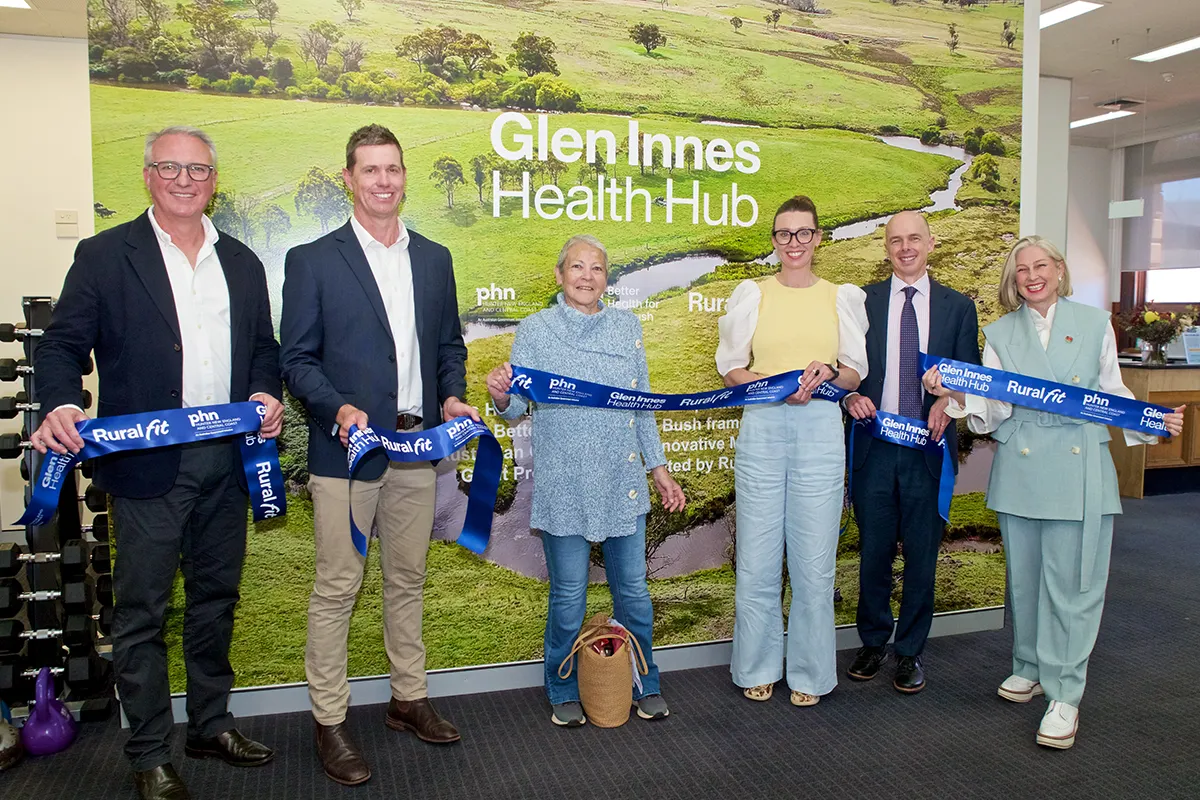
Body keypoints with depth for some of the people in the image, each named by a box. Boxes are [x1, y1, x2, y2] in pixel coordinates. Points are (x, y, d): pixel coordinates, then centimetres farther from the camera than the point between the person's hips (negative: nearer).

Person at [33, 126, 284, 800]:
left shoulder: (242, 262, 12)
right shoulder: (105, 256, -1)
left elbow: (265, 348, 16)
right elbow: (64, 344, -3)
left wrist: (267, 394, -4)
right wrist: (61, 404, -23)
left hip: (226, 460, 4)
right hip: (146, 464, -4)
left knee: (216, 599, 16)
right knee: (143, 612, 4)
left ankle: (211, 724, 32)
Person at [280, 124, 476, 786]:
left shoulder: (434, 259, 11)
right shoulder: (312, 260, -2)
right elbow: (296, 358, -4)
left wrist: (452, 398, -3)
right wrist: (339, 409, -20)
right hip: (346, 451, -4)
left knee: (408, 580, 15)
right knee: (336, 588, 2)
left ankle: (408, 699, 30)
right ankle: (329, 720, 16)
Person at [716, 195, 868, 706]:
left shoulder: (843, 297, 11)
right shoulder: (751, 294, 8)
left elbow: (857, 374, 11)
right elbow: (730, 368, 7)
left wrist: (828, 372, -11)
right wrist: (777, 383, -10)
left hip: (820, 432, 0)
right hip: (762, 429, 0)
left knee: (814, 561, 3)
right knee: (757, 560, 3)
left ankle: (809, 672, 20)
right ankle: (757, 668, 20)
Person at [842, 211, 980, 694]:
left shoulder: (958, 306, 7)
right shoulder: (862, 301, 6)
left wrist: (948, 402, -14)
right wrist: (850, 396, -14)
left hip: (929, 447, 0)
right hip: (874, 445, 0)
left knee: (922, 553, 7)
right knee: (873, 550, 9)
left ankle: (911, 651, 23)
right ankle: (873, 642, 28)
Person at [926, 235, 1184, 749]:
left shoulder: (1094, 324, 7)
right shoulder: (1000, 334, 8)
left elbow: (1113, 392, 13)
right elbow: (994, 411, 0)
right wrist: (957, 394, -18)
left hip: (1080, 470, -1)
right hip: (1020, 470, 2)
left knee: (1072, 581, -3)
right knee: (1023, 576, 10)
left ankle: (1064, 694, 6)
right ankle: (1030, 667, 29)